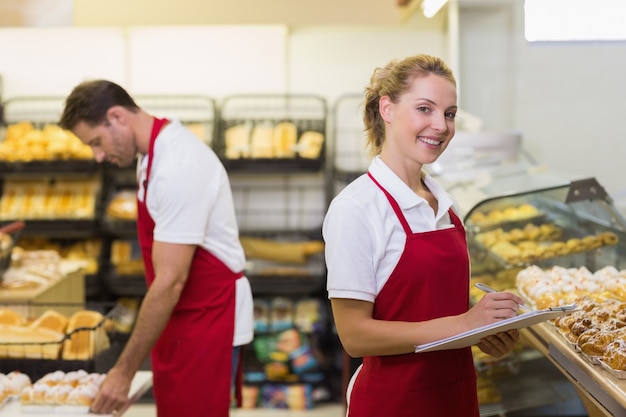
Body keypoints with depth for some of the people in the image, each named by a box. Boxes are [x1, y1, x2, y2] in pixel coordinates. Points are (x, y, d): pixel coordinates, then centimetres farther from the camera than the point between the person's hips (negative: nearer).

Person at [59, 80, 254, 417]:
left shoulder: (178, 168, -25)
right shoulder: (158, 150, 5)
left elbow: (170, 282, -26)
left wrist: (124, 372, -21)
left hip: (207, 317, -9)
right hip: (182, 315, 9)